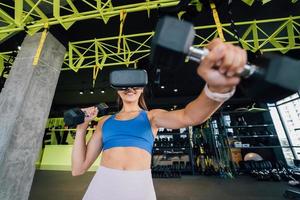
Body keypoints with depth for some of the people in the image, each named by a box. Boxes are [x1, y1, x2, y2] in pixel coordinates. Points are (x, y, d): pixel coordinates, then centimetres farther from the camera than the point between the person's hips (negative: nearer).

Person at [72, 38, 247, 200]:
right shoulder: (105, 121, 7)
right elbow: (79, 168, 8)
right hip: (102, 186, 3)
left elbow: (189, 116, -21)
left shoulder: (152, 116, 0)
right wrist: (82, 128, -1)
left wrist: (218, 87, -40)